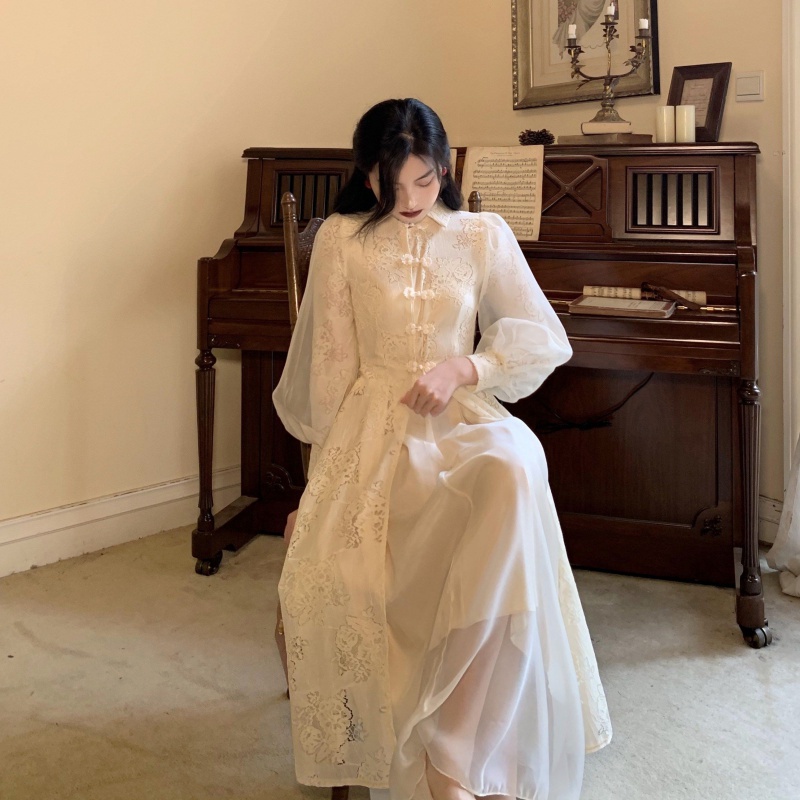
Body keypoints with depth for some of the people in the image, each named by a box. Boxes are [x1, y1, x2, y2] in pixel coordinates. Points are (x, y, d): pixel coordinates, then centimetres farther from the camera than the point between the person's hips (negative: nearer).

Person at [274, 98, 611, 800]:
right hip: (369, 425, 0)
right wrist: (336, 456, 0)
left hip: (459, 419, 0)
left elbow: (546, 340, 7)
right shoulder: (342, 239, 8)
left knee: (512, 476, -38)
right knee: (329, 575, -31)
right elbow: (329, 363, 7)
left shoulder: (482, 236, 10)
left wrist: (463, 367, -8)